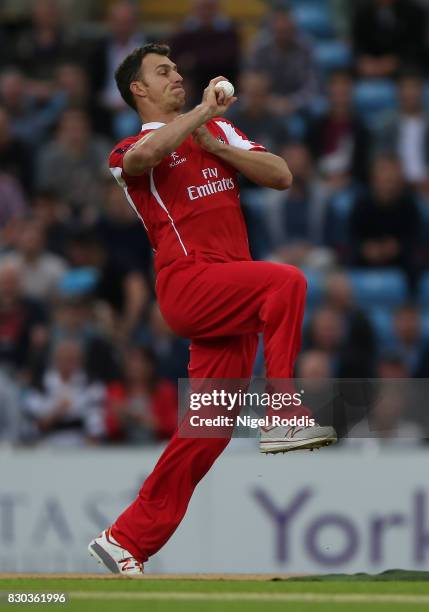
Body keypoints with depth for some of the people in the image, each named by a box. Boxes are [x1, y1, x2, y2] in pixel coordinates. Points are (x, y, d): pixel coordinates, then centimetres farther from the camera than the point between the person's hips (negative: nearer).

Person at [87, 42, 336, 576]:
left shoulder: (219, 130, 22)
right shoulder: (132, 150, 4)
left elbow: (281, 176, 10)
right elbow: (140, 157, -23)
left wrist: (211, 142, 0)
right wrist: (202, 111, -17)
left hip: (226, 298, 6)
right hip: (187, 283, -6)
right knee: (286, 281, -30)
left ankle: (128, 539, 9)